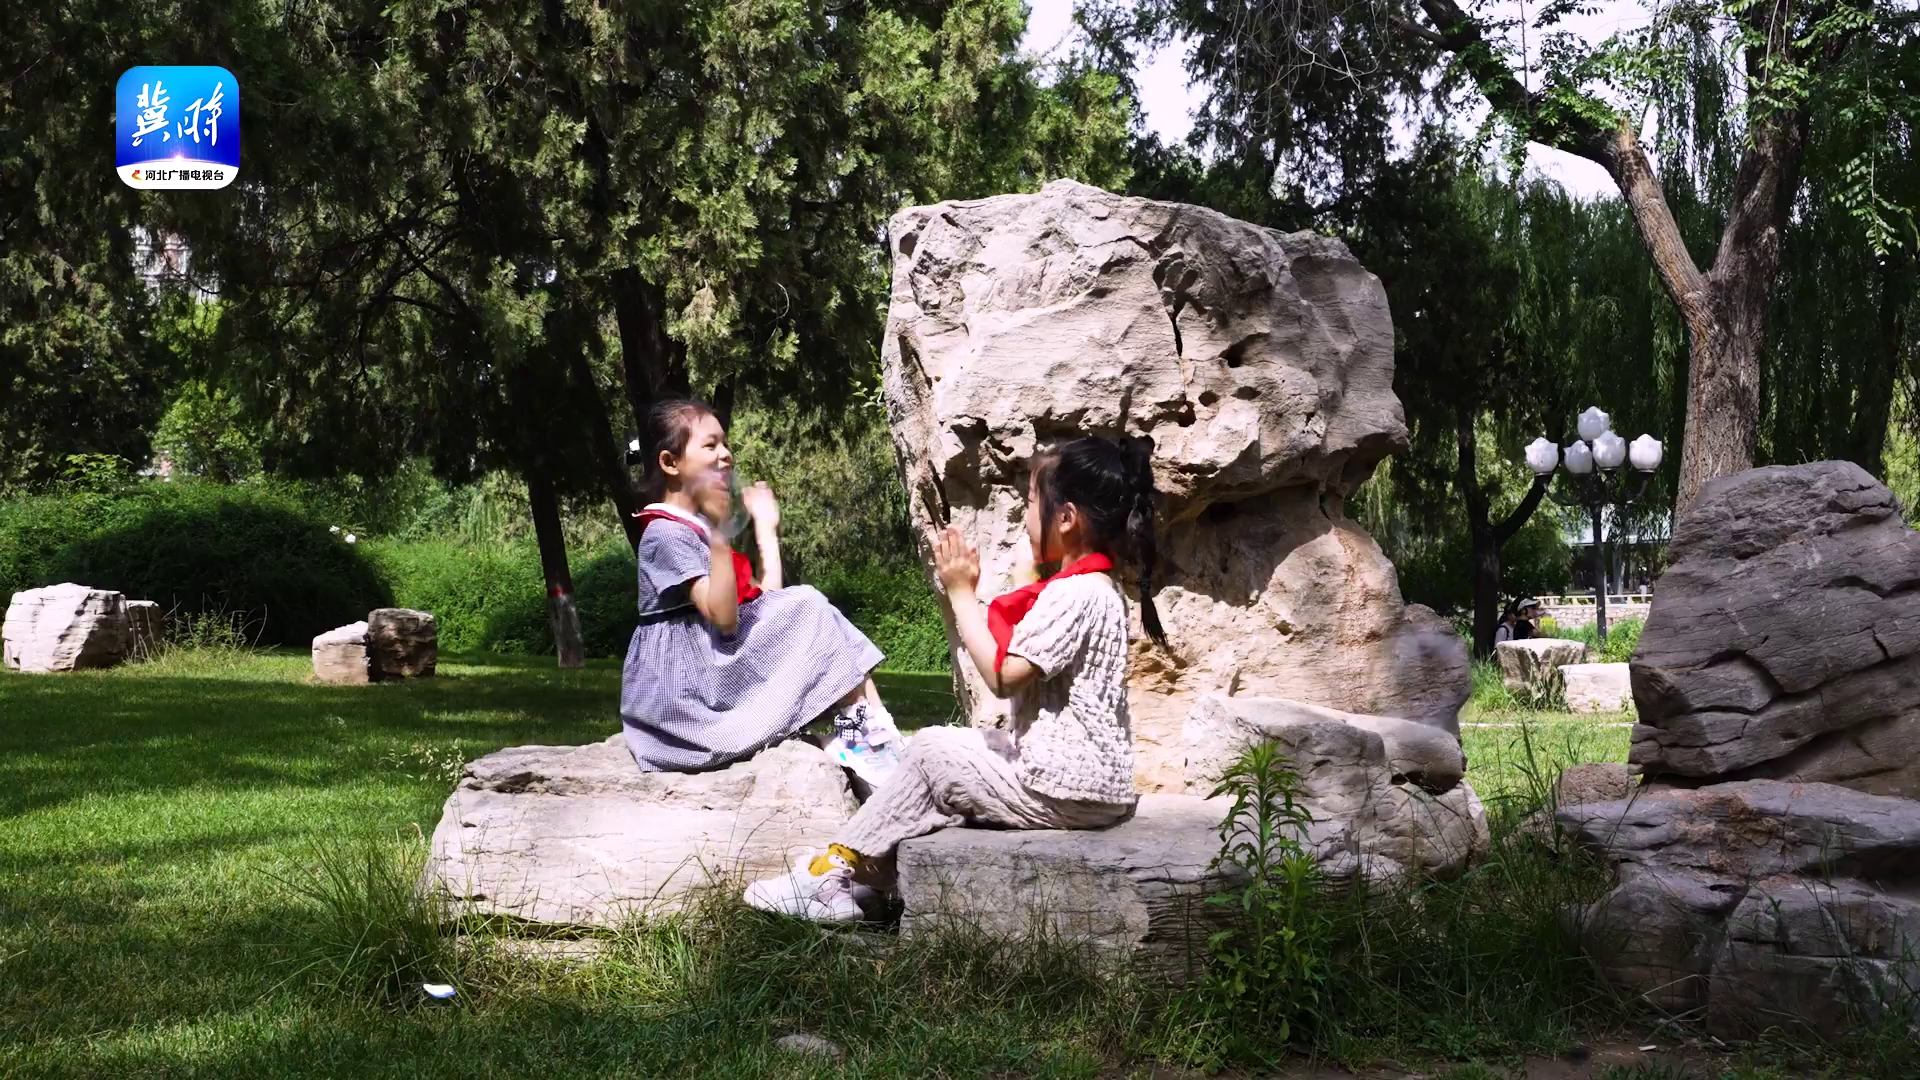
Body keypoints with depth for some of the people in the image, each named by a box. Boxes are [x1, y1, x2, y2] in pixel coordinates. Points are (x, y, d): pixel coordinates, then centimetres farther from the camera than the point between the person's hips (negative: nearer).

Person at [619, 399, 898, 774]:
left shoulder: (699, 529, 19)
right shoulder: (666, 533, -12)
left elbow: (766, 600, 10)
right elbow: (723, 617, -24)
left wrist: (765, 528, 19)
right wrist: (718, 530, -31)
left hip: (718, 667, 10)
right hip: (689, 679, -10)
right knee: (806, 610, -15)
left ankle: (871, 720, -17)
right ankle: (870, 726, -13)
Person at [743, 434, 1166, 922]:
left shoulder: (1076, 594, -19)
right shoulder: (1095, 587, 14)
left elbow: (1002, 674, -23)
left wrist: (961, 593, -14)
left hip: (1066, 792, -10)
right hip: (1077, 779, 10)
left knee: (932, 750, 1)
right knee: (940, 747, 10)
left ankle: (836, 869, 10)